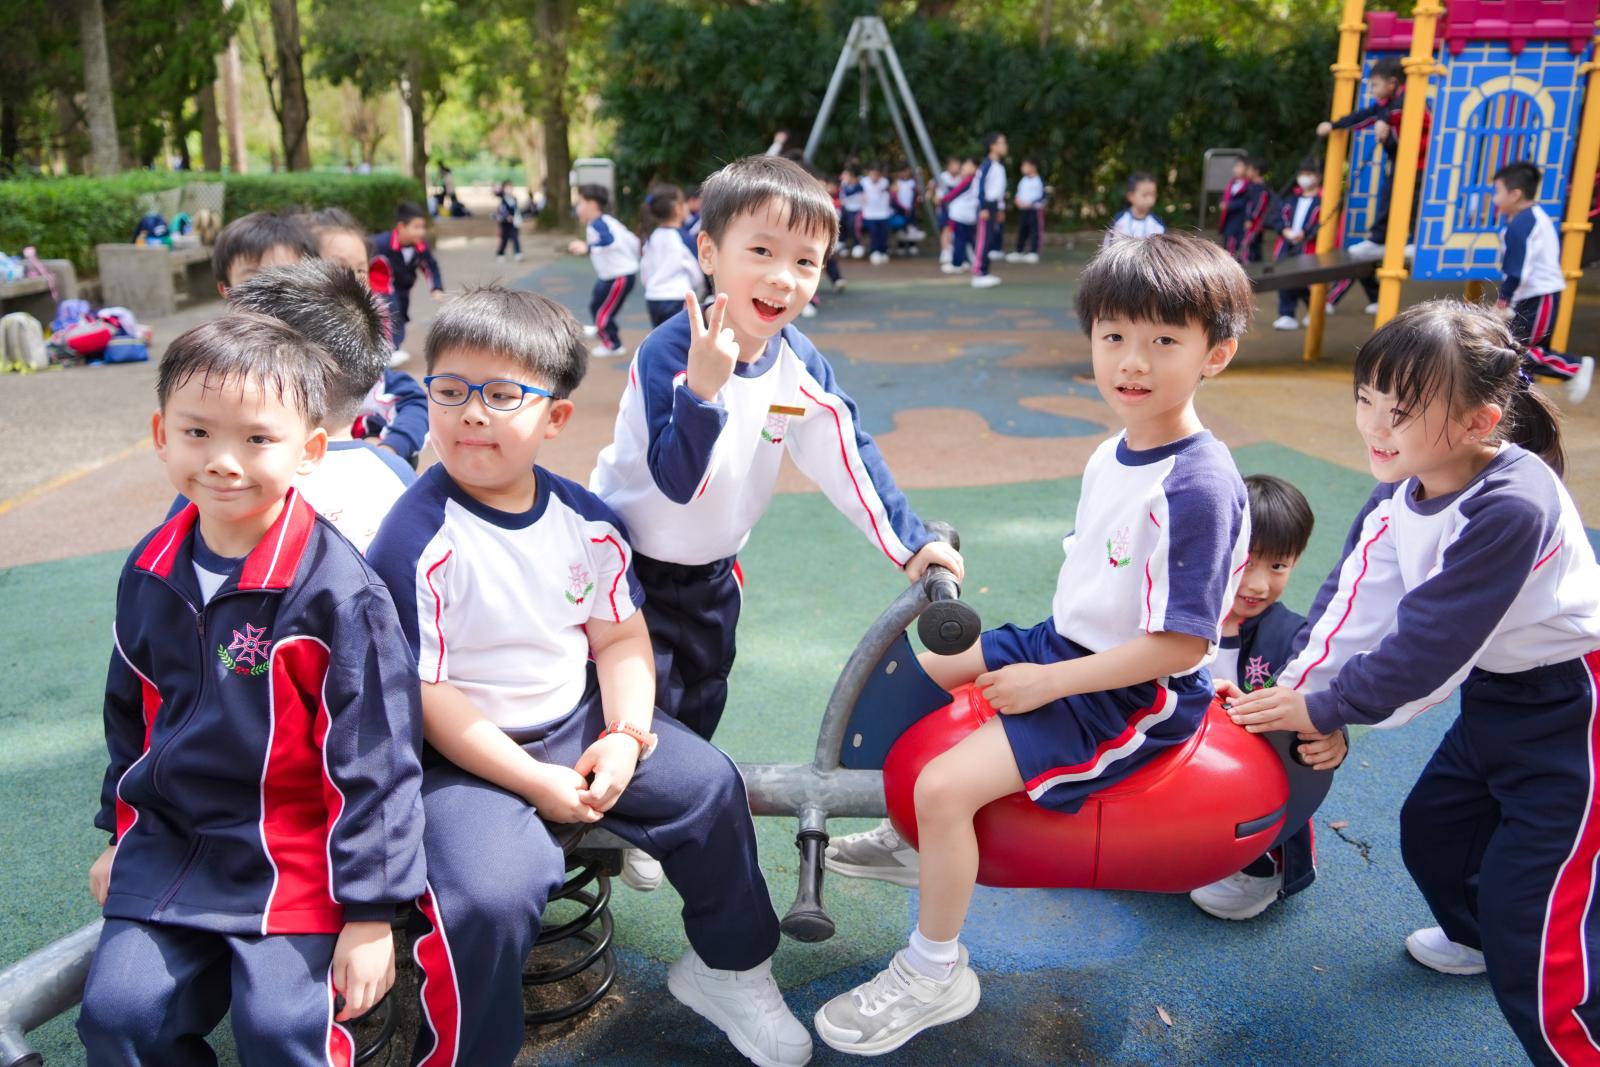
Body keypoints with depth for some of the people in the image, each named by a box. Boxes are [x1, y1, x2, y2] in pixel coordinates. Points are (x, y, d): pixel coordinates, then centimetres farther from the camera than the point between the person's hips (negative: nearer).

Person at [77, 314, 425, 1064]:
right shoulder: (149, 572, 2)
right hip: (168, 842, 6)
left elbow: (372, 756, -16)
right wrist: (120, 833, 23)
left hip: (291, 858, -5)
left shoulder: (337, 589, -19)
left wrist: (370, 910, -14)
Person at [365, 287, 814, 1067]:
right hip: (463, 754, -5)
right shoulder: (416, 542, -20)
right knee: (490, 892, -28)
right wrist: (536, 784, -19)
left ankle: (727, 968, 27)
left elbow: (620, 636, 5)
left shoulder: (585, 520, -2)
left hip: (577, 721, 6)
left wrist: (626, 734, -13)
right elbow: (422, 694, -18)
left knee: (708, 785, 2)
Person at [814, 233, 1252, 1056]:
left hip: (1134, 699, -9)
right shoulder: (1110, 456, 2)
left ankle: (936, 974, 2)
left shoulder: (1199, 489, -25)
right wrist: (1041, 652, 7)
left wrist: (1048, 682, -20)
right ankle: (912, 836, 36)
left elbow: (1181, 644, -26)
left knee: (946, 784, -22)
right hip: (1064, 644, 10)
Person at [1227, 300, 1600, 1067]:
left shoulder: (1511, 508, -33)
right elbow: (1354, 600, -8)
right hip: (1495, 692, 9)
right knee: (1431, 827, 25)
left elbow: (1426, 644, -30)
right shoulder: (1402, 490, -8)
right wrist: (1294, 687, -18)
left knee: (1530, 926, -9)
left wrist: (1323, 709, -20)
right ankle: (1475, 938, 54)